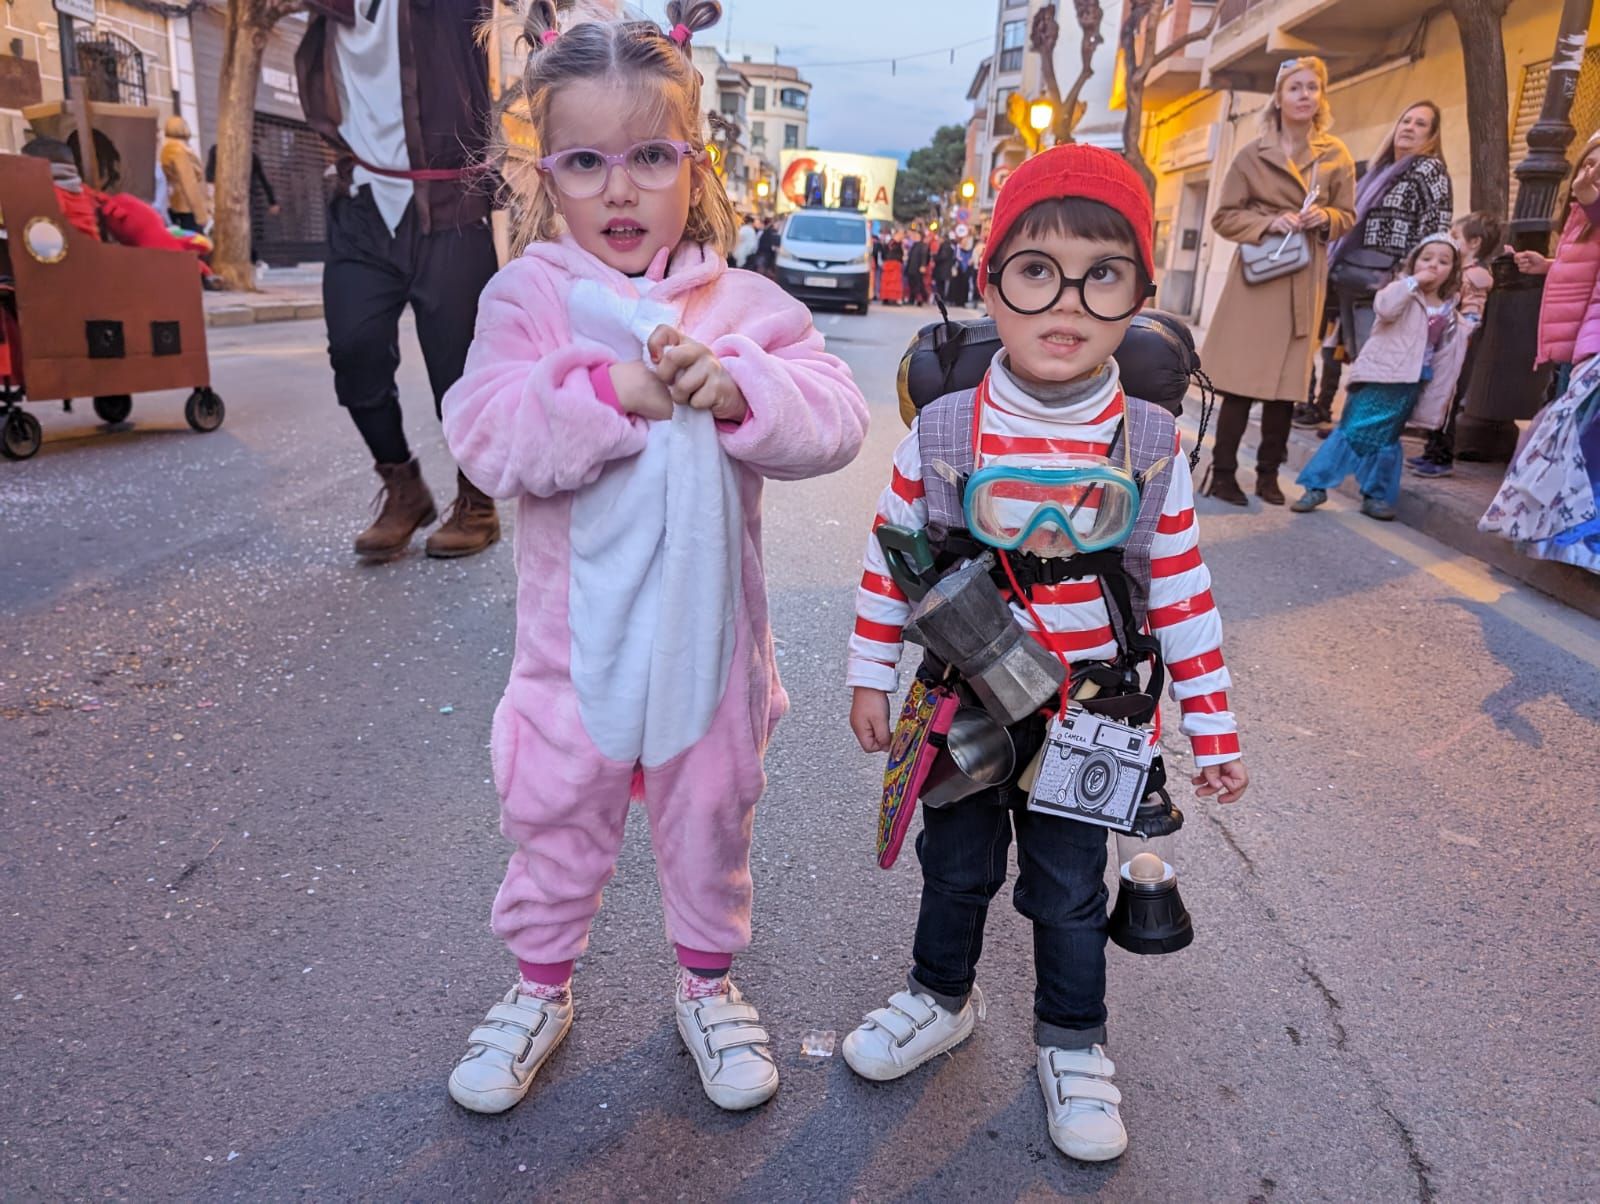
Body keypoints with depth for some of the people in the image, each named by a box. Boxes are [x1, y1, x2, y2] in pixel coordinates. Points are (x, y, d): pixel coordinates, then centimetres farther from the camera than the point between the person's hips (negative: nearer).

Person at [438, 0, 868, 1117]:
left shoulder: (744, 302, -3)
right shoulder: (527, 298, -6)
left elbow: (838, 421, -11)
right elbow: (487, 437, -19)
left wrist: (737, 389, -28)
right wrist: (615, 389, -29)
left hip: (709, 627, 1)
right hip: (576, 630, 0)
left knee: (711, 816, 18)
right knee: (556, 817, 17)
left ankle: (708, 982, 44)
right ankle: (541, 986, 43)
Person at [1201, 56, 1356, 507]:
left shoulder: (1336, 156, 7)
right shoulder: (1252, 155, 1)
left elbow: (1347, 216, 12)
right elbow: (1224, 217, 1)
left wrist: (1325, 217, -10)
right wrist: (1268, 222, -15)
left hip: (1304, 281, 3)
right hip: (1257, 274, -3)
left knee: (1288, 381, 5)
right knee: (1243, 379, -6)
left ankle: (1268, 476, 13)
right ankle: (1223, 473, 0)